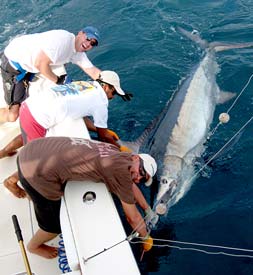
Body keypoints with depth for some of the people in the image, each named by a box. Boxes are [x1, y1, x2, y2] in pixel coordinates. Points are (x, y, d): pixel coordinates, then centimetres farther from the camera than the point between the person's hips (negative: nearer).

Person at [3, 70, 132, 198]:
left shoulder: (85, 84, 17)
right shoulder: (101, 101, -5)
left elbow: (81, 117, 27)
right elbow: (103, 136, 7)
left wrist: (104, 130, 32)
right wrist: (120, 148, 23)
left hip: (28, 104, 9)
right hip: (36, 119, -9)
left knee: (28, 136, 37)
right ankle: (12, 181, 24)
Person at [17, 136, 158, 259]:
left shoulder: (115, 152, 12)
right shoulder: (122, 172, -10)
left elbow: (131, 185, 30)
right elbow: (133, 218, 4)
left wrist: (148, 209, 41)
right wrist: (147, 238, 22)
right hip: (39, 174, -7)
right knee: (55, 226, 19)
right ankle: (34, 246, 50)